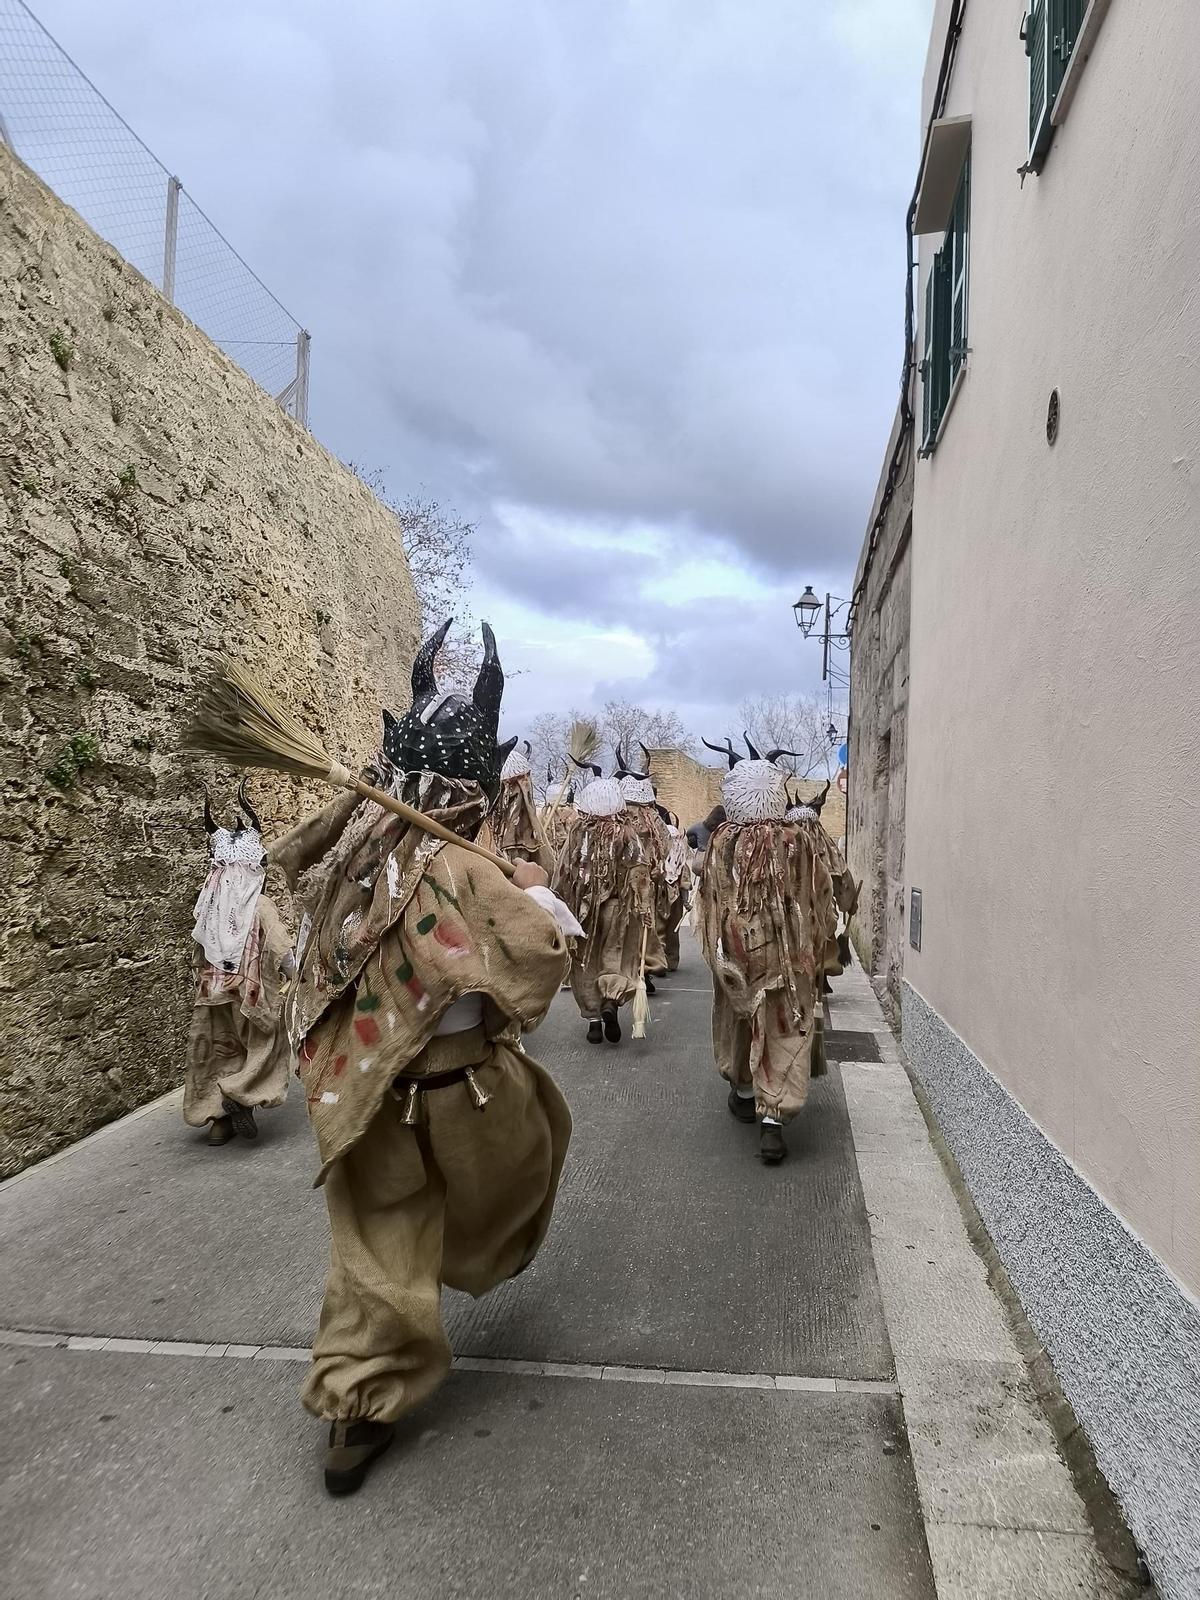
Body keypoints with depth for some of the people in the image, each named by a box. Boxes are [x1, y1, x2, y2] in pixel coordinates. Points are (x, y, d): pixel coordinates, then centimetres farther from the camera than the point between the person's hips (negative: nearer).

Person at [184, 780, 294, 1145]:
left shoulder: (210, 905, 0)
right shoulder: (260, 906, -15)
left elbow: (200, 952, 11)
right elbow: (281, 949, -20)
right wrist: (298, 978, -14)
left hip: (214, 991, 5)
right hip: (251, 992, -5)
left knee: (220, 1048, 16)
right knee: (261, 1043, 12)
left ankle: (218, 1118, 18)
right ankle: (239, 1093, -10)